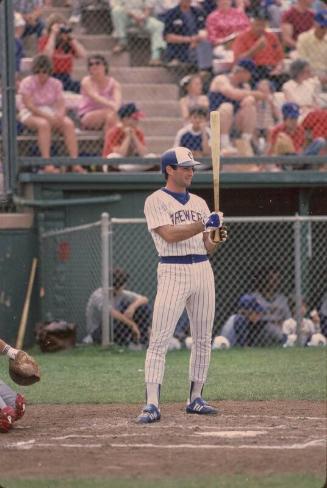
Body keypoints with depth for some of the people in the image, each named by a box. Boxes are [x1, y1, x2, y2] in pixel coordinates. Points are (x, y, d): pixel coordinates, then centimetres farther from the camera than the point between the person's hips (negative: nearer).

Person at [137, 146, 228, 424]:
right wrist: (204, 224, -20)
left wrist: (218, 238, -7)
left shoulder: (199, 203, 16)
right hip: (173, 272, -6)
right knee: (159, 340, -12)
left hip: (202, 271, 6)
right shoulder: (156, 201, -2)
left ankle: (195, 399, 17)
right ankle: (152, 405, -17)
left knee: (203, 339, 8)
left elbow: (207, 247, 14)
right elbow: (170, 235, -16)